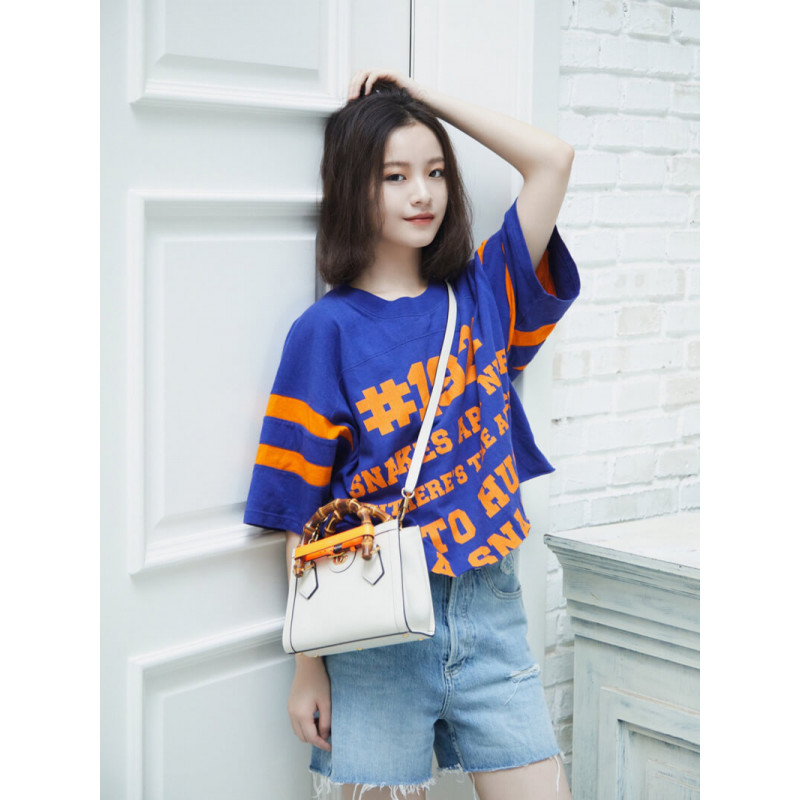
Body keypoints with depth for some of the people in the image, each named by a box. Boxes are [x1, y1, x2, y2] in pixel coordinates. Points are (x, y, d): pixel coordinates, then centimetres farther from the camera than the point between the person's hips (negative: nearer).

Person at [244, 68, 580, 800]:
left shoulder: (482, 294, 6)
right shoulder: (328, 331, -5)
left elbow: (552, 159, 2)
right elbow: (302, 513, -6)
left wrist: (426, 97, 3)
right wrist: (308, 667, -7)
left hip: (490, 609, 3)